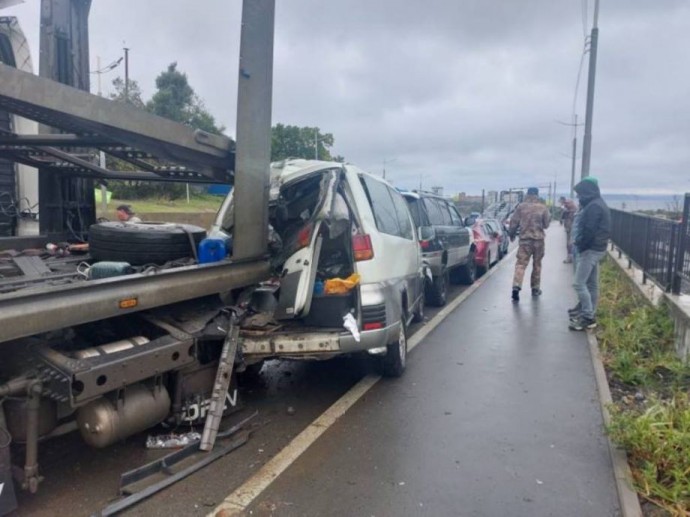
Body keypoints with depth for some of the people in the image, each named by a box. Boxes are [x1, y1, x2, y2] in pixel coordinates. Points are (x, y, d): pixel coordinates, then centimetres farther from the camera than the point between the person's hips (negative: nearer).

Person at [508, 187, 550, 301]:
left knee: (521, 264, -5)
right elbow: (546, 224, 4)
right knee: (537, 265, 14)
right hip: (539, 239, 1)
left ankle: (516, 286, -23)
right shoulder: (543, 208, -2)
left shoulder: (521, 206, -3)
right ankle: (535, 288, 21)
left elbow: (514, 222, -1)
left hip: (525, 239, -1)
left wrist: (511, 234, 14)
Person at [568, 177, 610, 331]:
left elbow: (589, 231, -23)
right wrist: (580, 245, 9)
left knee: (579, 283, -9)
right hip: (595, 248, 11)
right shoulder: (597, 204, 16)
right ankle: (587, 313, 22)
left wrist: (580, 246, -12)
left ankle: (588, 318, -6)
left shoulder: (594, 206, -18)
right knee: (591, 284, 14)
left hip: (590, 249, -11)